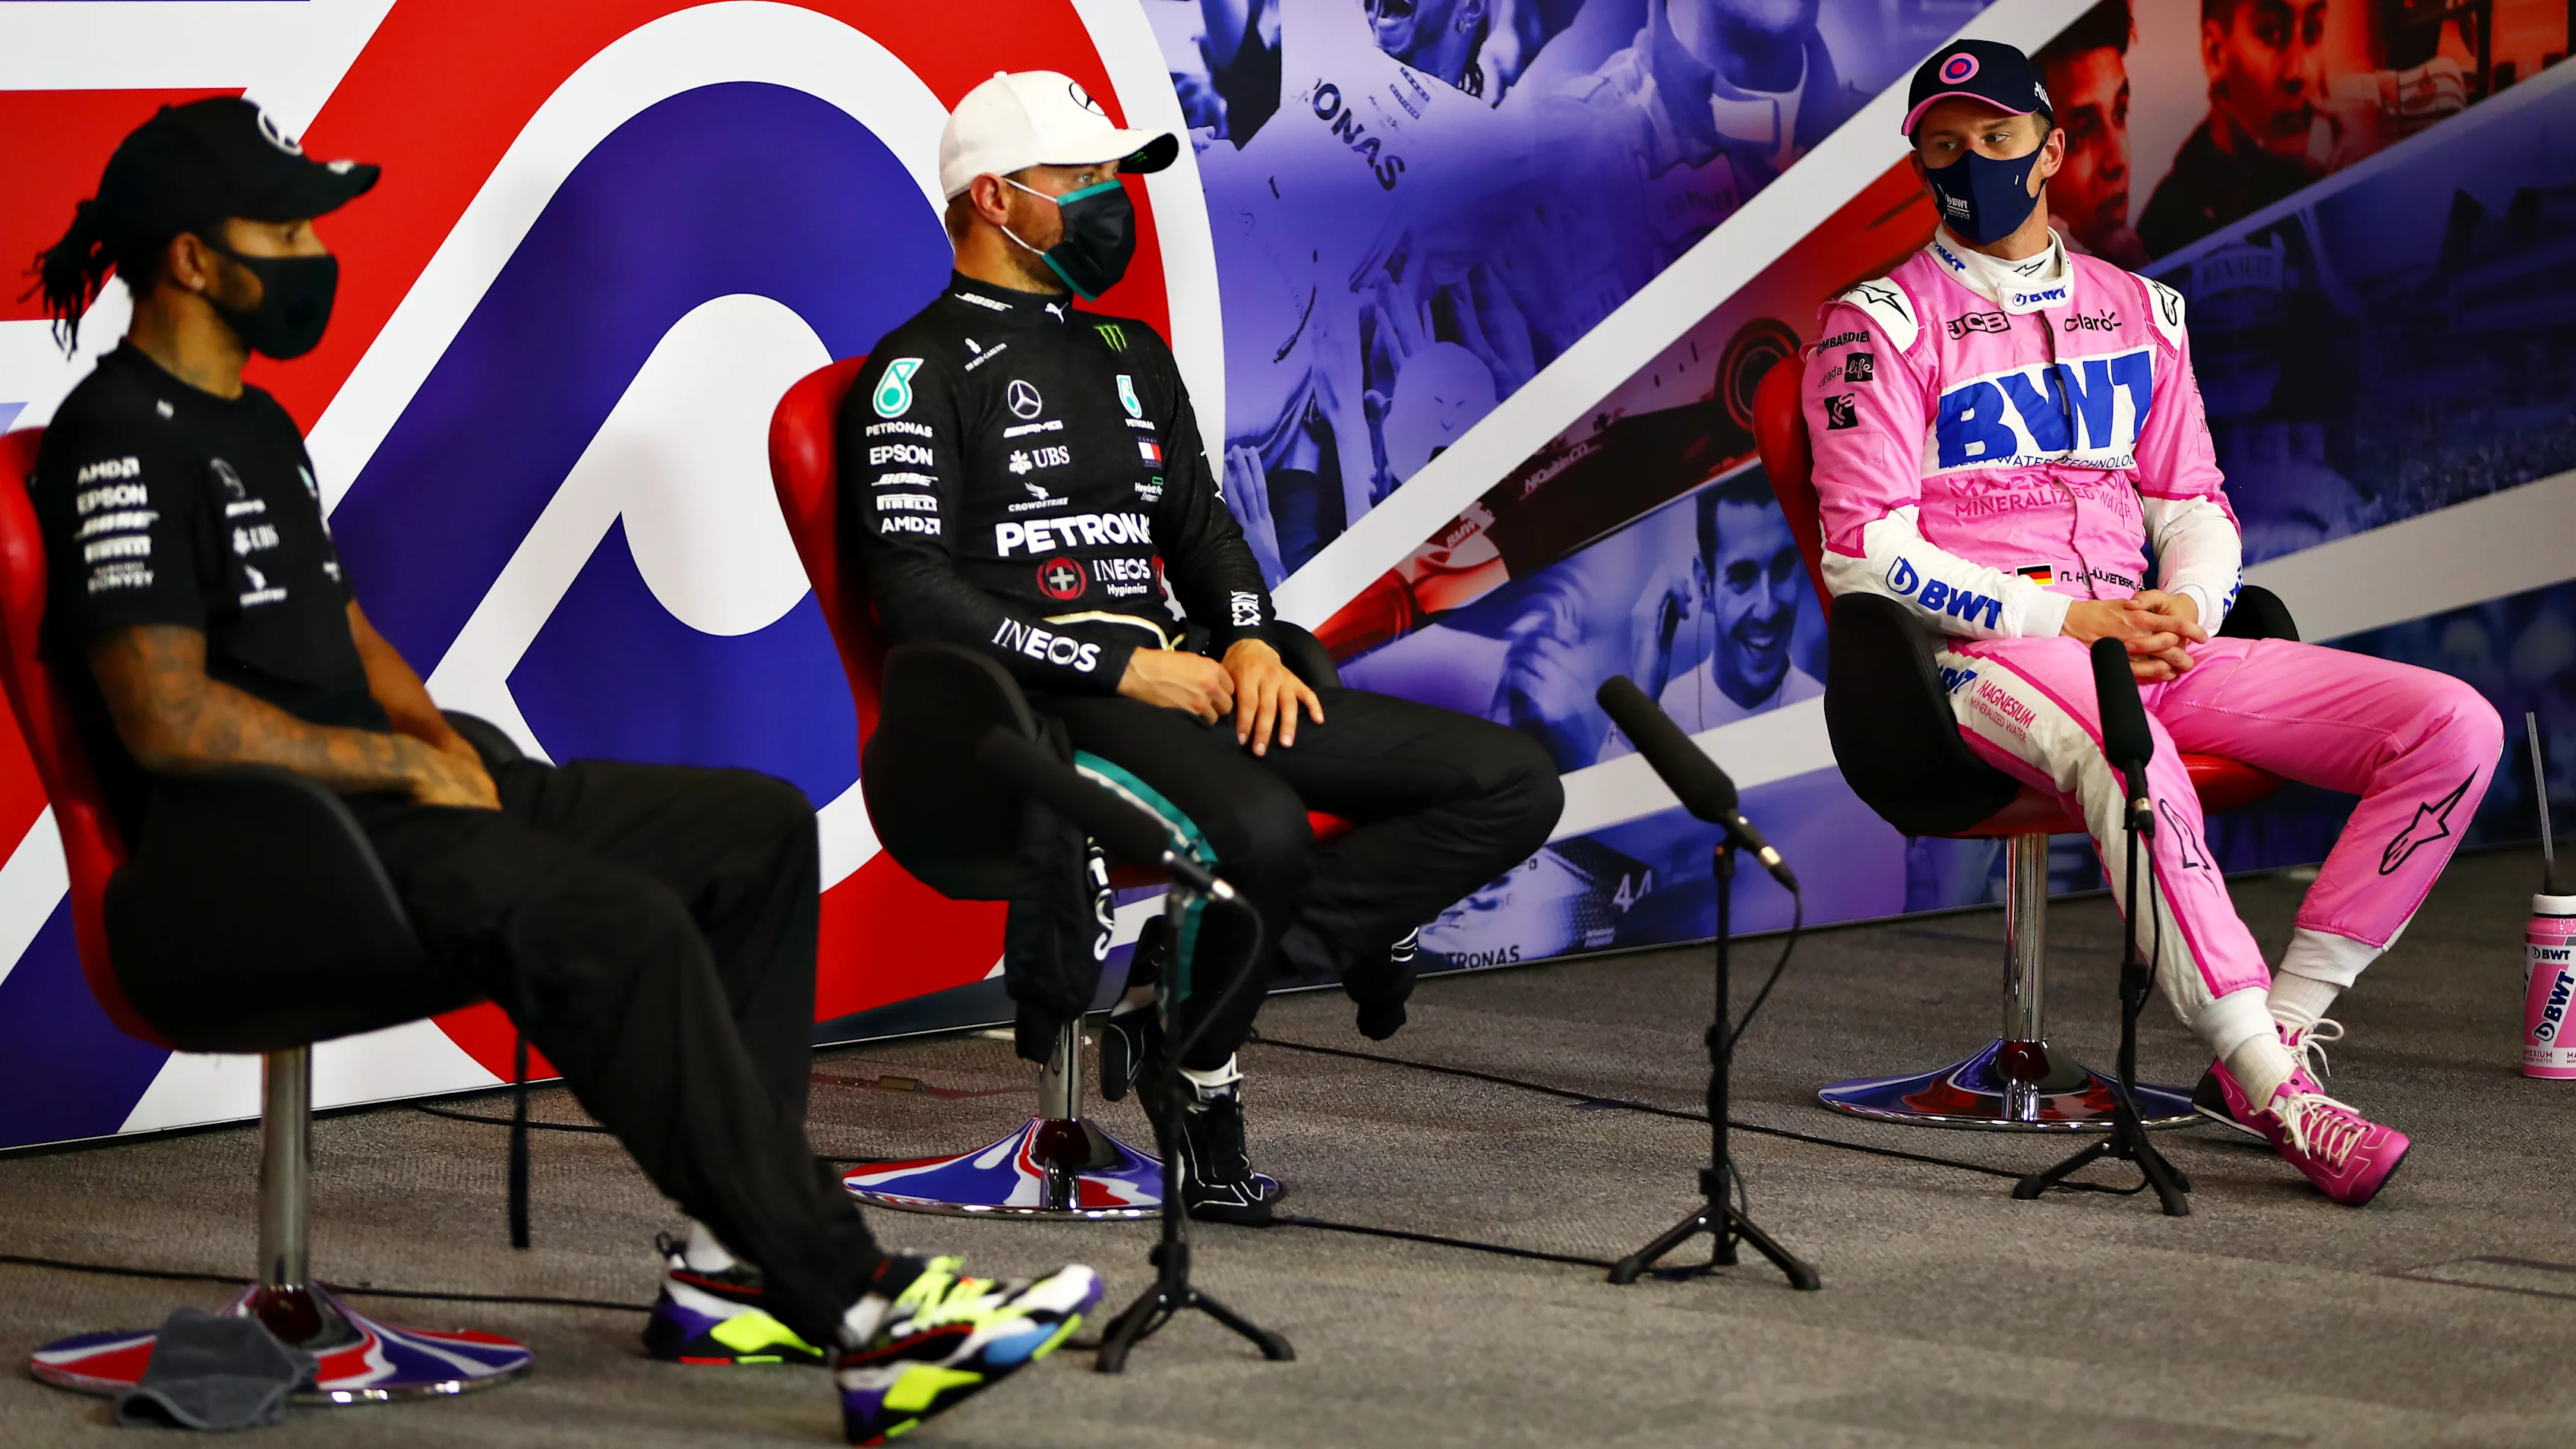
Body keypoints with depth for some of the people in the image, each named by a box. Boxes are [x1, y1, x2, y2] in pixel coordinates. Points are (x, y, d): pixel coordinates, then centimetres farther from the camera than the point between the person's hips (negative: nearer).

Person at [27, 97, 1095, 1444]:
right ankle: (861, 1311, -32)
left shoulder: (254, 424, 21)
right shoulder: (122, 442, -12)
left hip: (385, 787, 11)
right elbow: (166, 716, -20)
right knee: (622, 925, -32)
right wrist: (401, 763, -12)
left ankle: (733, 1265, -5)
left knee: (759, 829, 3)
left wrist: (442, 742, 7)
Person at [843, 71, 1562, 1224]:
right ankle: (1199, 1082, -13)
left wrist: (1249, 644, 2)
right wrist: (1121, 667, -14)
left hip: (1178, 683, 8)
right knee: (1265, 831, -40)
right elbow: (915, 598, -10)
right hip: (1042, 705, -8)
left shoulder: (1131, 353, 25)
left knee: (1511, 785, -5)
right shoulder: (923, 372, 0)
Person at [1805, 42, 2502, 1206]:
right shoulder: (1883, 325, 2)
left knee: (2454, 726, -12)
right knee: (2125, 748, -43)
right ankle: (2279, 1095, -43)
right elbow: (1864, 555, -7)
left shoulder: (2137, 311, 20)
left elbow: (2194, 508, 21)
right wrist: (2065, 621, -14)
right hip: (1976, 659, -6)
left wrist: (2187, 602, -4)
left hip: (2146, 642, 6)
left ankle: (2276, 1037, -19)